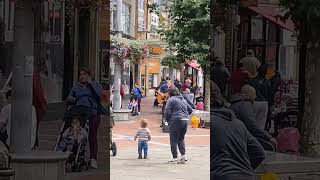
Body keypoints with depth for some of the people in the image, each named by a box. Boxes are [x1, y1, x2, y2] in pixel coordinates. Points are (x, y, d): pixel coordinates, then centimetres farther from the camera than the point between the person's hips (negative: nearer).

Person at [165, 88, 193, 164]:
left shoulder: (171, 99, -3)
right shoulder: (183, 100, 17)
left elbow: (167, 111, -10)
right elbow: (190, 110, 19)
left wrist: (168, 120, 4)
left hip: (176, 120, -6)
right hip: (185, 120, 6)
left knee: (174, 140, 4)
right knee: (181, 139, 18)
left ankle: (175, 158, 4)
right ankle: (183, 155, 7)